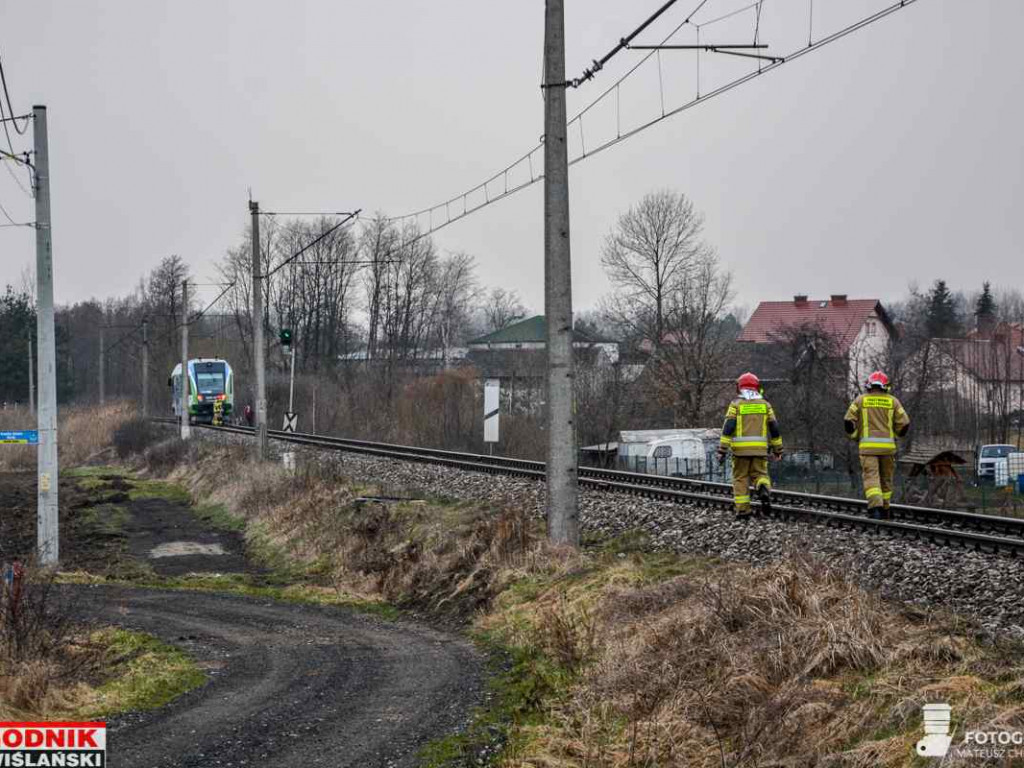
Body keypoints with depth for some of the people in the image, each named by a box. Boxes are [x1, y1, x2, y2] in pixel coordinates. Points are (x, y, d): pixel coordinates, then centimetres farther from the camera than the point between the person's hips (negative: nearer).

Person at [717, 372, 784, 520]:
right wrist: (777, 450, 17)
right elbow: (775, 429, 9)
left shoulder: (736, 405, 1)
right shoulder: (765, 405, 9)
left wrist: (722, 450, -7)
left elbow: (728, 428, -7)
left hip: (740, 449, -2)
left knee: (740, 479, 7)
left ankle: (742, 510, 2)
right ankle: (764, 490, -22)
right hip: (760, 449, 2)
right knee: (760, 474, 11)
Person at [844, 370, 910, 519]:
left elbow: (848, 421, 0)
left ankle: (876, 508, -28)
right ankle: (884, 511, 23)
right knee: (886, 478, 15)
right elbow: (904, 423, 2)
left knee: (871, 478, -8)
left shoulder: (861, 399, 4)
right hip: (887, 445, 2)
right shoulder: (892, 401, 6)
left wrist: (854, 436, 17)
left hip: (867, 445, -2)